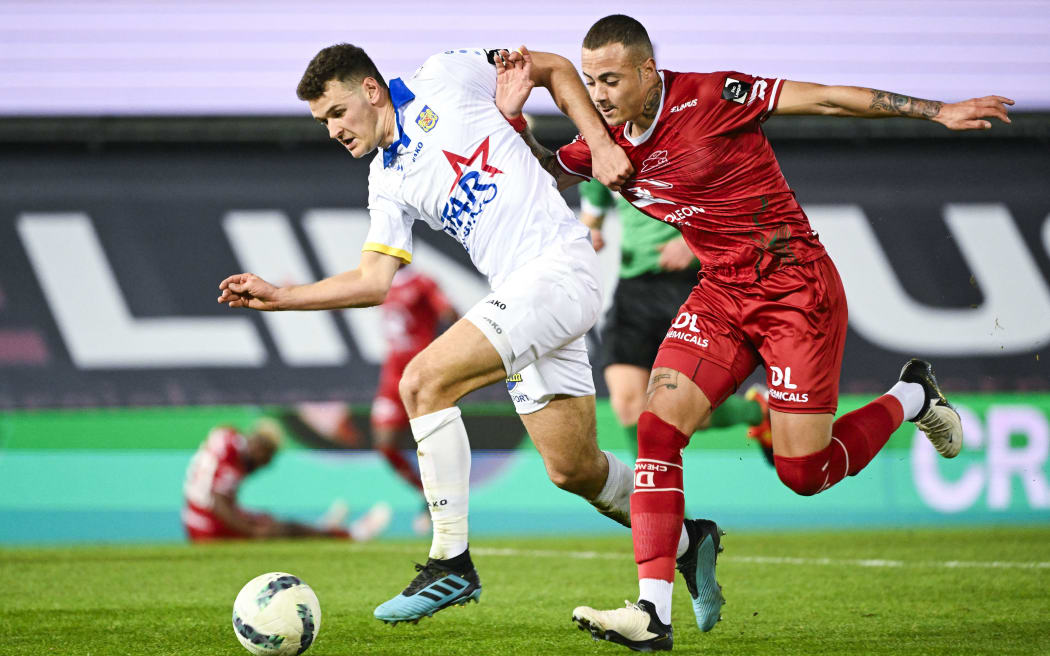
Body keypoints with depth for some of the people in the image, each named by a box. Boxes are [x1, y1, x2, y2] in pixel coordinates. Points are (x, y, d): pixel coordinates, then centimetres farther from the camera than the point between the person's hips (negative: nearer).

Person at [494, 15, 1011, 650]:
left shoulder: (709, 97, -17)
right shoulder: (608, 139, 2)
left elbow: (828, 99, -15)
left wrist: (937, 111, -15)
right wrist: (513, 114, -4)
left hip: (796, 285, -6)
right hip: (721, 293, 6)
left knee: (804, 473, -5)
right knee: (658, 427, -15)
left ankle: (912, 396, 25)